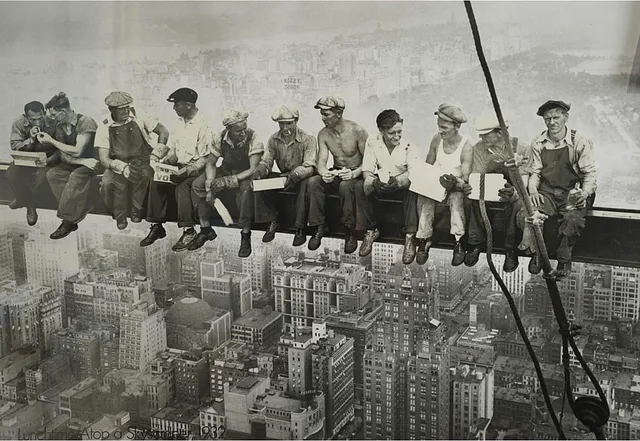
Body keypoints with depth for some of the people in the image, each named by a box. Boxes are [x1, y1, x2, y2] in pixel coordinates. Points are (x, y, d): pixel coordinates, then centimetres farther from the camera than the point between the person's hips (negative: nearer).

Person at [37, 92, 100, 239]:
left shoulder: (85, 122, -20)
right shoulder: (60, 127, 3)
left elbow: (77, 151, -25)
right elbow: (64, 156, -1)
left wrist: (51, 141, -18)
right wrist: (83, 161, -21)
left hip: (95, 160, -8)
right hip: (77, 163, 8)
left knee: (76, 177, -33)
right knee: (52, 174, -14)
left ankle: (68, 221, -23)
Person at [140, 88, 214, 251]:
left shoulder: (203, 126, -13)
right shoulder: (179, 123, 11)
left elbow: (204, 159, -15)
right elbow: (173, 150, 17)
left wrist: (186, 171, -25)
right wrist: (165, 161, -4)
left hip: (196, 169, -7)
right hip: (180, 166, 7)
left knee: (182, 187, -34)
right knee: (156, 182, -16)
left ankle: (188, 231, -26)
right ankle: (157, 227, -11)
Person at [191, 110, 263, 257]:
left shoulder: (254, 140, -24)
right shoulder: (220, 138, -13)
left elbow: (254, 169, -27)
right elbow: (211, 163, -4)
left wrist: (229, 180, -36)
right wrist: (210, 186, -20)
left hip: (246, 174, -4)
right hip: (225, 171, 4)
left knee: (246, 189, -39)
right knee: (197, 185, -17)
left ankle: (245, 235, -26)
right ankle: (206, 229, -3)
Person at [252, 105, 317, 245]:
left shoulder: (308, 140, -14)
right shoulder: (274, 140, 1)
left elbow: (309, 167, -22)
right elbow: (266, 161, -1)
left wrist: (295, 175, -43)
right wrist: (259, 171, -26)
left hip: (301, 177, -5)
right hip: (283, 175, 5)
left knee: (306, 184, -39)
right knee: (260, 182, -20)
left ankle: (300, 228, -29)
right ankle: (272, 222, -8)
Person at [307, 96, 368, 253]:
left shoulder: (357, 131, -14)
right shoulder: (323, 134, -1)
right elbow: (321, 162, -7)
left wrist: (354, 173, -33)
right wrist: (324, 173, -32)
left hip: (356, 174, -4)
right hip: (335, 174, 5)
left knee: (345, 186, -39)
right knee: (313, 182, -26)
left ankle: (350, 231, -24)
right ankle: (318, 227, -18)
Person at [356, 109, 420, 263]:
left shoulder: (407, 146, -11)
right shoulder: (372, 143, -7)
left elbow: (414, 170, -22)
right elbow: (367, 170, -11)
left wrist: (398, 180, -44)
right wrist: (374, 181, -36)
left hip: (401, 183, -2)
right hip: (380, 185, 2)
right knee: (360, 187, -27)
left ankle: (410, 236, -31)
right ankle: (371, 230, -11)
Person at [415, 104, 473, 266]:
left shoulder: (466, 147, -13)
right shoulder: (436, 139, 1)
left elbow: (465, 179, -17)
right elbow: (428, 165, 11)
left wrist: (455, 183, -39)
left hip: (455, 187, -3)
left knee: (457, 197, -37)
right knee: (424, 196, -29)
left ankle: (458, 243, -34)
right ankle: (424, 241, -28)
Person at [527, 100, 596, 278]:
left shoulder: (579, 141, -5)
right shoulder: (538, 143, 6)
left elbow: (589, 173, -3)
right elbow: (535, 172, 10)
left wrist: (585, 192, -21)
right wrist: (533, 190, -10)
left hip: (573, 192, -2)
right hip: (546, 191, 3)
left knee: (573, 218, -34)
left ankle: (564, 261, -13)